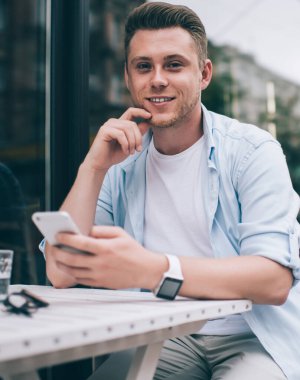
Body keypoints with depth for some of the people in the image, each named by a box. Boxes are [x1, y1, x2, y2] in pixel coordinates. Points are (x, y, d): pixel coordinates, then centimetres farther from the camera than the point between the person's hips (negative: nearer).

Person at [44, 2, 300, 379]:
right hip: (166, 337, 3)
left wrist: (153, 270, -38)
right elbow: (61, 274, -6)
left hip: (253, 338, -2)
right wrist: (92, 167, -15)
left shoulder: (252, 152, -8)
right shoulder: (120, 163, 3)